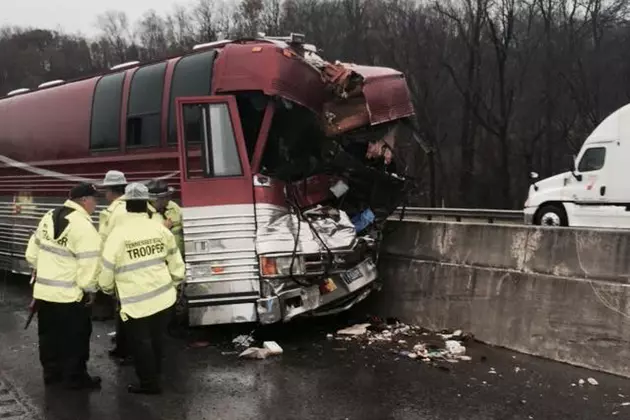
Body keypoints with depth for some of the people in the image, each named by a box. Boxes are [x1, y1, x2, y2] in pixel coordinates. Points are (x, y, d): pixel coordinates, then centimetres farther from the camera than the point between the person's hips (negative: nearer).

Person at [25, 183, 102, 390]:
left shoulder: (48, 216, 5)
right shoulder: (83, 225, -20)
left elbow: (32, 253, 12)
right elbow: (88, 263, -21)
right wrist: (89, 289, -7)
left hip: (43, 290, 8)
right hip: (69, 294, -8)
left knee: (49, 334, 20)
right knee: (75, 338, 8)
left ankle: (51, 372, 34)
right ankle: (75, 377, 18)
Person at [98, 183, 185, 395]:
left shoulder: (119, 233, -14)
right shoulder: (160, 229, -2)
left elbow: (107, 269, -8)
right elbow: (176, 261, 6)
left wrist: (107, 288, 11)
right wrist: (175, 280, 22)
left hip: (136, 301, -5)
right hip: (163, 296, 5)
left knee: (141, 341, 10)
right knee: (156, 338, 20)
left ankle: (149, 382, 18)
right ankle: (155, 372, 35)